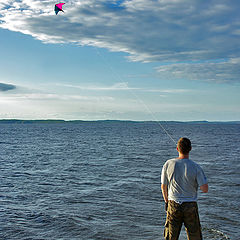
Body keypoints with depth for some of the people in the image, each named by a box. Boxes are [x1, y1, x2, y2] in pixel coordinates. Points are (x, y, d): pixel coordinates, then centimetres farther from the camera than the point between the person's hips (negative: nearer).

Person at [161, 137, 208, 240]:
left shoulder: (168, 164, -5)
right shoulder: (195, 167, -11)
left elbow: (163, 186, 3)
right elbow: (205, 189, -10)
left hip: (173, 205, 2)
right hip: (190, 206, -1)